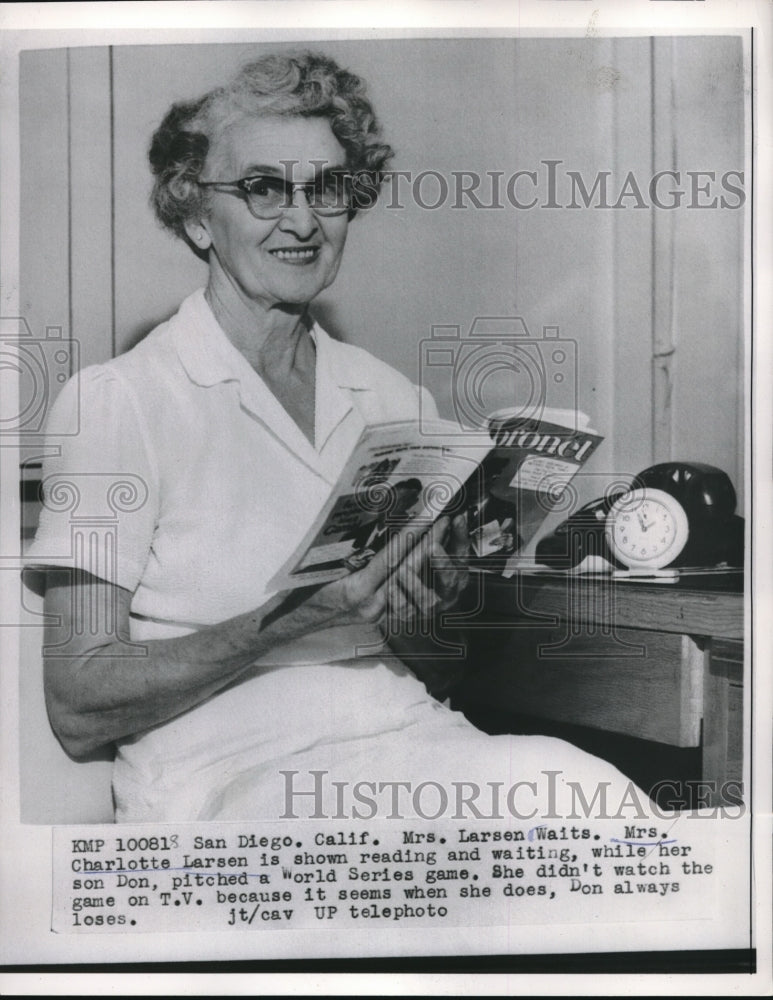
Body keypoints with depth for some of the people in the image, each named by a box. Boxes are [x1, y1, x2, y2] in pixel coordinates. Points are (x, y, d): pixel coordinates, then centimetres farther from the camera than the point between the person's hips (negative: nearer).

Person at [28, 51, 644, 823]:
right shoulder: (114, 402, -3)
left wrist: (436, 603, -5)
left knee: (588, 784, -25)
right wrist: (295, 617, -20)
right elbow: (78, 710, -8)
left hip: (399, 730, 5)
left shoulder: (395, 399, 11)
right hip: (222, 765, -4)